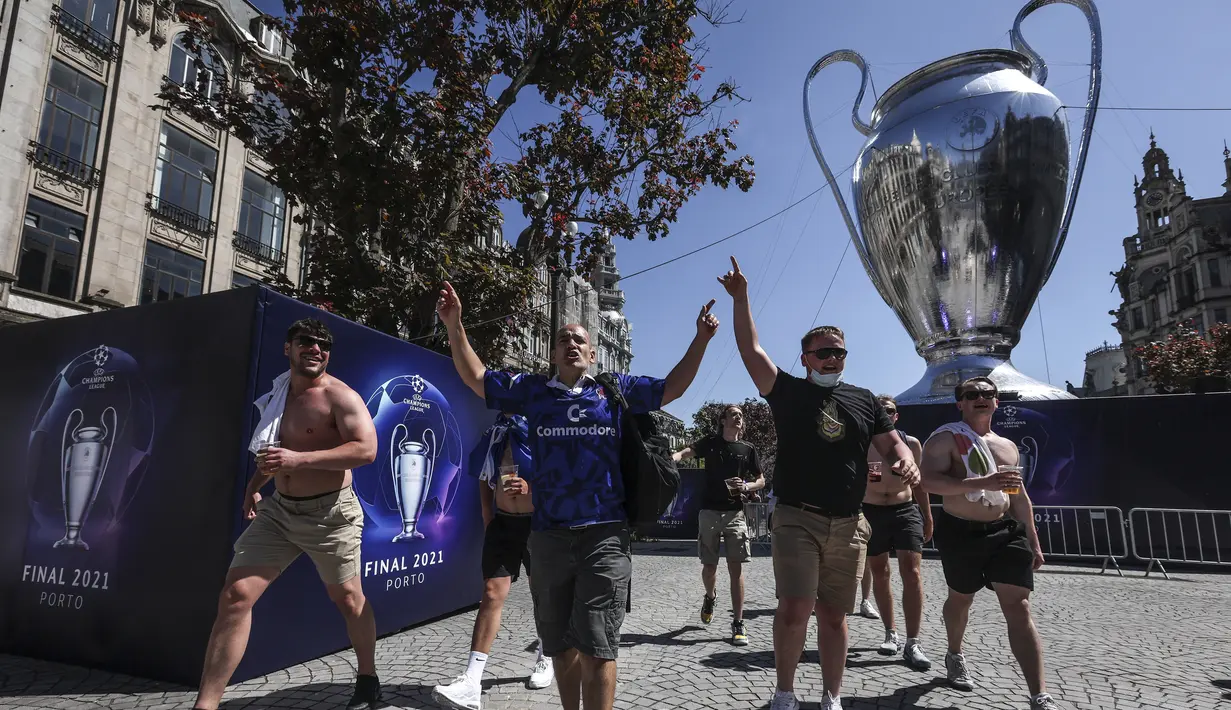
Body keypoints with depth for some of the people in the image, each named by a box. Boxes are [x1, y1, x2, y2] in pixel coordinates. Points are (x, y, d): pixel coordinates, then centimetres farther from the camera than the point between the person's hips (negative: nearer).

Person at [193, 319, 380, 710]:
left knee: (348, 599, 9)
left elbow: (366, 449, -26)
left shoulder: (340, 396, -14)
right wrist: (256, 482, 11)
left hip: (330, 515, -6)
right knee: (235, 596, -4)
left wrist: (299, 459, -29)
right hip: (278, 510, 6)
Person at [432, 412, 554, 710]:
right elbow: (485, 481, 13)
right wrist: (489, 524, 8)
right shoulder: (494, 432, 6)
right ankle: (472, 682, -1)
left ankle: (545, 660, 33)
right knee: (492, 593, -2)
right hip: (502, 522, 4)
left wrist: (533, 488, -28)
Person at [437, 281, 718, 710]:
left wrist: (701, 338, 3)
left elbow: (673, 387, 12)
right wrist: (454, 325, 1)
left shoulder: (616, 389, 7)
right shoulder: (532, 390, 9)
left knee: (596, 646, -2)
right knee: (560, 645, 17)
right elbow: (475, 378, 12)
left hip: (605, 535, -2)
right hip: (548, 536, 2)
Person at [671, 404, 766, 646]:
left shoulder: (748, 449, 7)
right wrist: (671, 458, -38)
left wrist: (746, 486, -10)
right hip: (709, 511, 0)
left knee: (736, 568, -5)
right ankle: (710, 597, 40)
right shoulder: (711, 442, 2)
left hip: (735, 513, 1)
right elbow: (687, 451, -15)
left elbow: (761, 481, 12)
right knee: (709, 566, 9)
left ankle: (738, 624, 3)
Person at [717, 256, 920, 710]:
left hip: (849, 525, 3)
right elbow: (750, 350, -4)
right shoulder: (788, 391, 3)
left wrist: (906, 463, -12)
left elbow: (892, 444, 12)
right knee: (794, 609, -9)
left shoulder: (864, 400, 12)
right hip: (797, 519, -3)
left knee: (833, 615, 11)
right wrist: (740, 298, -10)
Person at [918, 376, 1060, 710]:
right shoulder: (946, 438, -10)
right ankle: (955, 656, 41)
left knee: (1019, 608, -5)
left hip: (1006, 531, 4)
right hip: (960, 531, -4)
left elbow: (1019, 497, 19)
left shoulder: (1008, 446, 12)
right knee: (961, 598, 15)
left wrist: (1033, 541, 16)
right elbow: (929, 480, -24)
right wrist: (982, 483, -33)